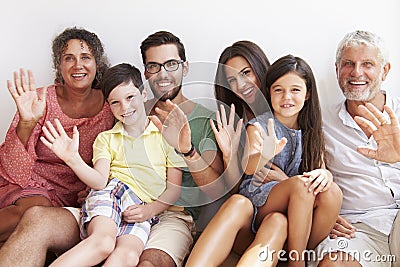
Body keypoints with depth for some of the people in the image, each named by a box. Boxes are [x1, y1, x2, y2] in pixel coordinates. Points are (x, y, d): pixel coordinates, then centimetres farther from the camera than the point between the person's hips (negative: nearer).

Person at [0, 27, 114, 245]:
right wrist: (26, 123, -27)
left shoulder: (109, 106, -3)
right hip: (25, 184, -1)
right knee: (36, 205, -35)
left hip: (67, 195, 1)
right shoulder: (43, 100, -7)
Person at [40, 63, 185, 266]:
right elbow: (100, 181, 1)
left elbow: (174, 187, 9)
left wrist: (150, 210, -8)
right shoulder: (106, 138, 19)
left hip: (144, 208, 0)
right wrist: (72, 159, -16)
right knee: (102, 242, -34)